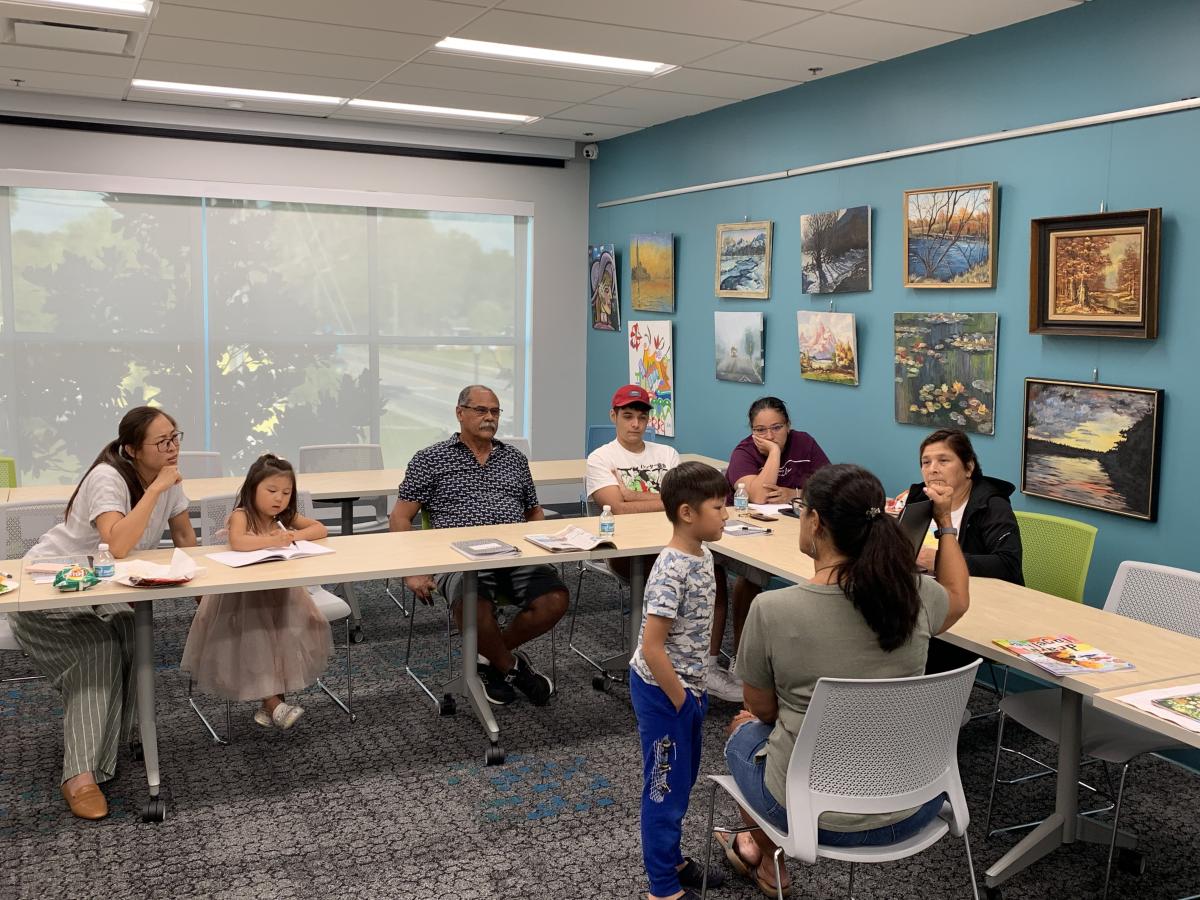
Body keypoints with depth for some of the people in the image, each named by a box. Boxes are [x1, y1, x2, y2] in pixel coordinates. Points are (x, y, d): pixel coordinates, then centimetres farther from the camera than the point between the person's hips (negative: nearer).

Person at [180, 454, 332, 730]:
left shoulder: (285, 517, 3)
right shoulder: (241, 515, -15)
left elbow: (321, 529, -1)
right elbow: (237, 542, -36)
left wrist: (295, 536, -17)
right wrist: (274, 540, -32)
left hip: (281, 593, 5)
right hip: (245, 596, -5)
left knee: (292, 633, -13)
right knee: (257, 638, -21)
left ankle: (272, 701, -5)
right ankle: (273, 705, -19)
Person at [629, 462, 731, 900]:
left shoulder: (702, 556, 1)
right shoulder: (671, 571, -26)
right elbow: (652, 647, -26)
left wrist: (696, 690, 12)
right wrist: (681, 701, -17)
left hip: (687, 685, 9)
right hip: (663, 690, -9)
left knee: (682, 780, 22)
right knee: (665, 786, 5)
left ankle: (672, 860, 40)